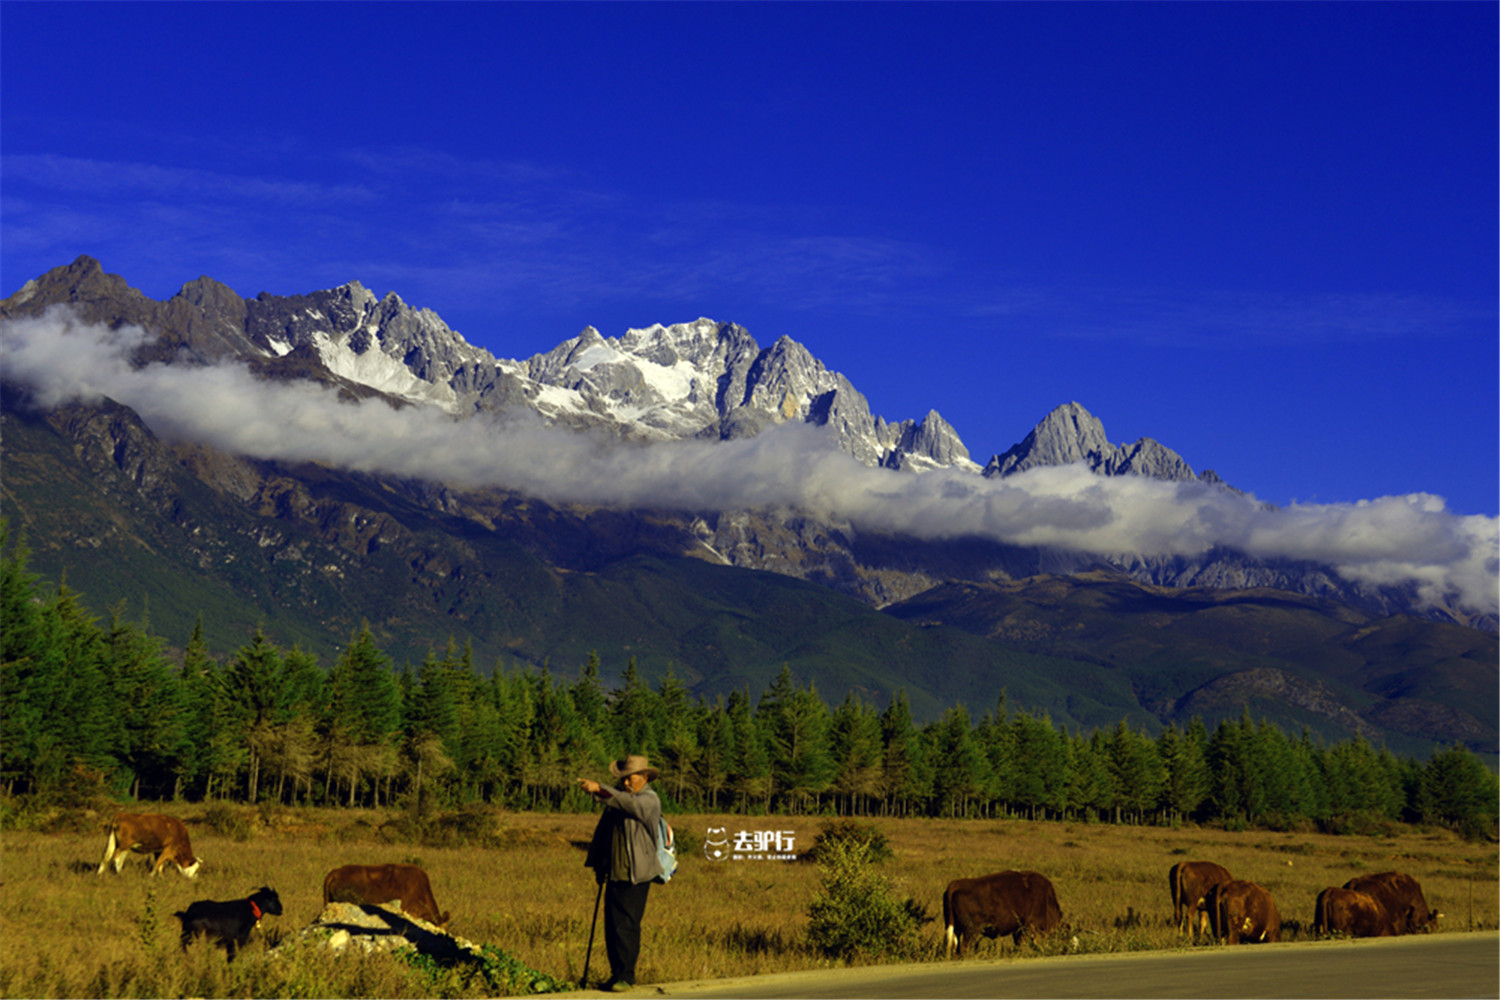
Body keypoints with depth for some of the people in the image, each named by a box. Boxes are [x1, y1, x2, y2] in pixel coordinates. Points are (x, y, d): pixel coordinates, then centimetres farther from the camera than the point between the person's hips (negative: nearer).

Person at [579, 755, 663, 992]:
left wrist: (599, 789, -41)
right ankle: (616, 974, 17)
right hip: (614, 874, 7)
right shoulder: (616, 798, 15)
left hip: (636, 877, -7)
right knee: (611, 926, 8)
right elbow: (603, 832, 23)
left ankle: (626, 976, -1)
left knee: (626, 926, -9)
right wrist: (598, 865, 21)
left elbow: (627, 802, -30)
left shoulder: (649, 800, -8)